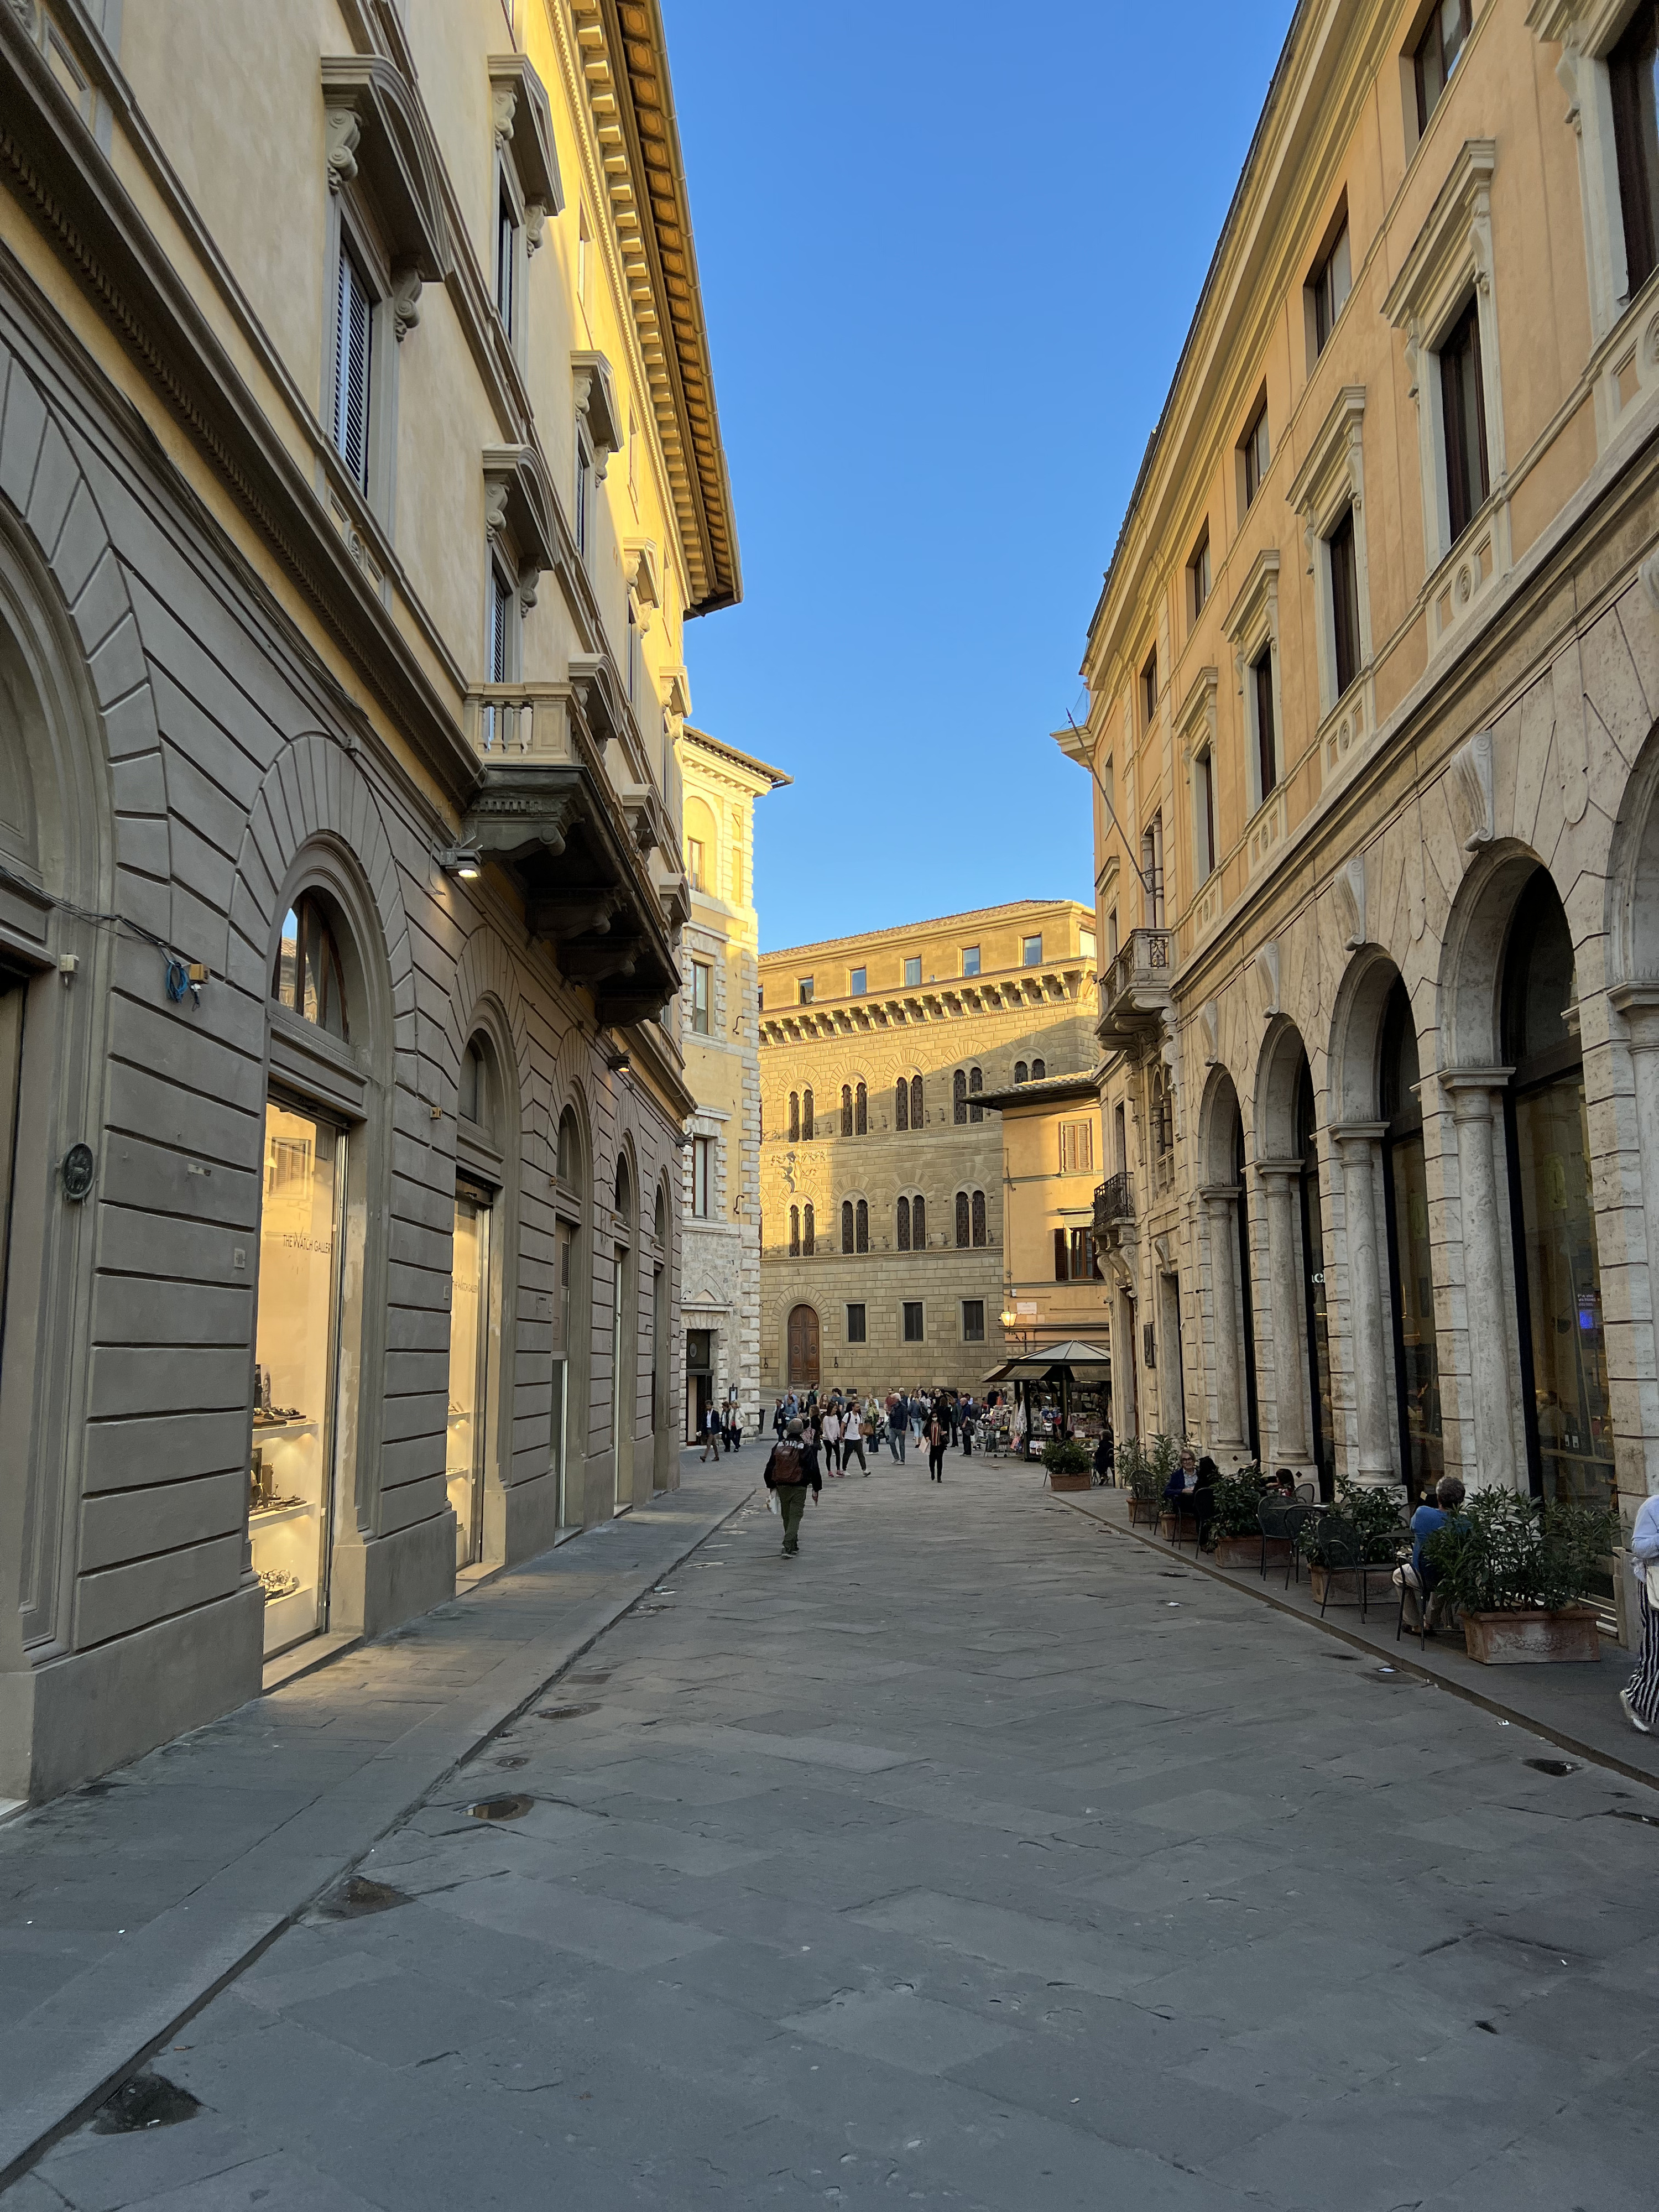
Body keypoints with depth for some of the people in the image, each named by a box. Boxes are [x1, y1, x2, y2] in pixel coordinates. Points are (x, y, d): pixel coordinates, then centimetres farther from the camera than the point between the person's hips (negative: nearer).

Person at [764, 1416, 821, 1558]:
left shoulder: (778, 1447, 5)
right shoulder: (805, 1448, -7)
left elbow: (769, 1468, 10)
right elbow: (814, 1470, -7)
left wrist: (771, 1486, 21)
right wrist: (817, 1489, 3)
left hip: (782, 1486, 4)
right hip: (799, 1488, -4)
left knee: (787, 1517, 17)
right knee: (795, 1517, -2)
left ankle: (793, 1545, 29)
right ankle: (788, 1547, -13)